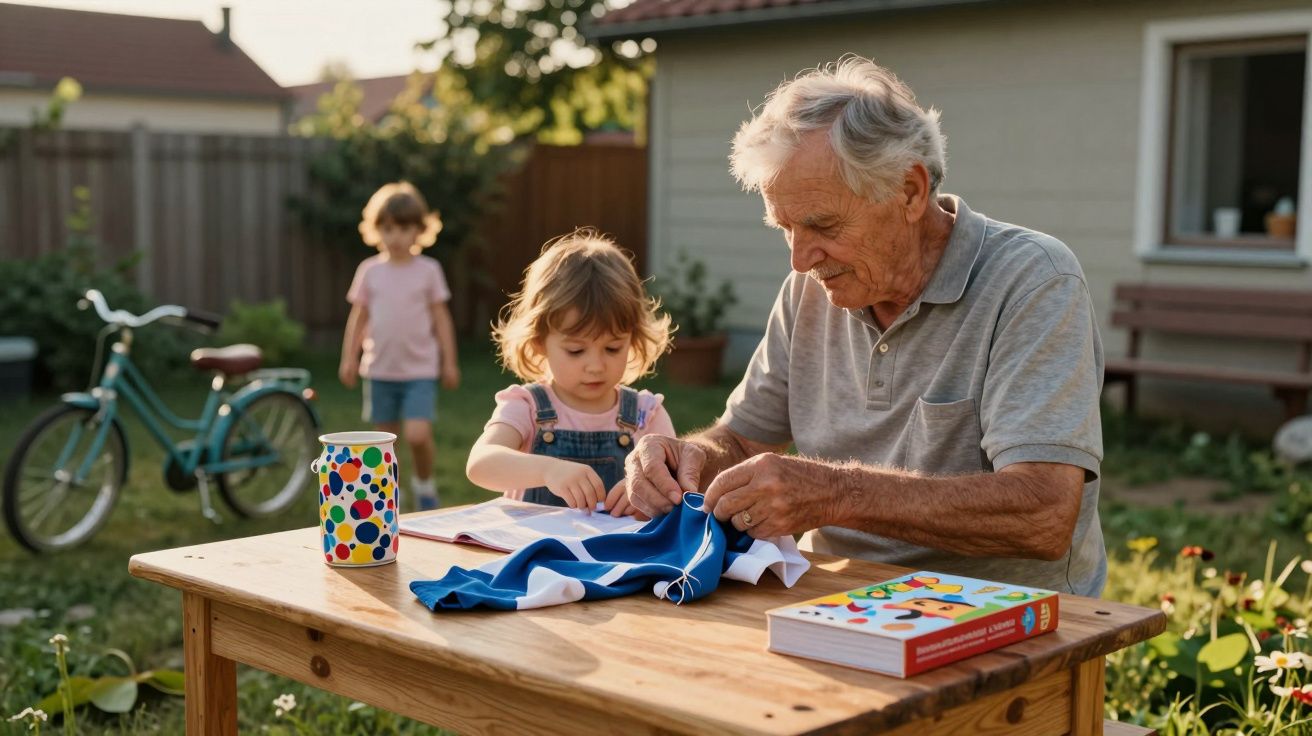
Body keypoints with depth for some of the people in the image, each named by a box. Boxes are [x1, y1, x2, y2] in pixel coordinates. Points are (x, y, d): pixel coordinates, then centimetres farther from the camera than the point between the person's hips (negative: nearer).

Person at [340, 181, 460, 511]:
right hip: (380, 371, 2)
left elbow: (441, 318, 2)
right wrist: (349, 358, 3)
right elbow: (358, 317, 8)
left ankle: (424, 483, 12)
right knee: (386, 439, 9)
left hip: (420, 371, -2)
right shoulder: (369, 270, 2)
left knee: (417, 435, -15)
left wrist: (449, 362, 2)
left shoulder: (428, 270, -1)